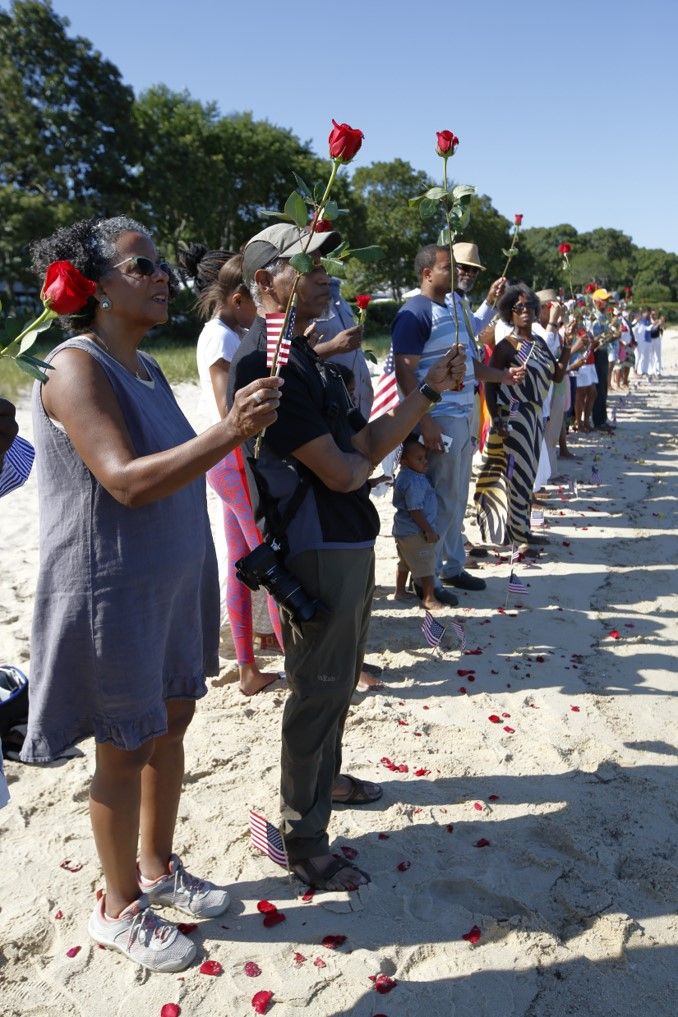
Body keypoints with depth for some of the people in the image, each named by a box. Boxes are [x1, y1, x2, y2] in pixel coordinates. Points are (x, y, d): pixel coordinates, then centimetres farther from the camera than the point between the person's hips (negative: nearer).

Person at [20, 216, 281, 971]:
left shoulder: (144, 366, 8)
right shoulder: (76, 368, -18)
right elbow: (126, 482, -31)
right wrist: (230, 432, -39)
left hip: (171, 581, 8)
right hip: (110, 590, -8)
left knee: (170, 723, 18)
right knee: (126, 749, 6)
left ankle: (157, 868, 40)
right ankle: (119, 909, 29)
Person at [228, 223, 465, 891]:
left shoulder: (304, 355, 13)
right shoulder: (265, 360, -19)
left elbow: (364, 441, 10)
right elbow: (339, 471, -22)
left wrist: (430, 389, 4)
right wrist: (357, 460, 1)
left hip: (350, 541, 10)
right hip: (316, 552, -10)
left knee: (339, 679, 24)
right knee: (318, 690, 2)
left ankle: (324, 777, 45)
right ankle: (302, 837, 20)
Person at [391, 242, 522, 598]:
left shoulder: (453, 307, 15)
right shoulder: (415, 313, -13)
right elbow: (405, 372, -20)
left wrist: (503, 376, 15)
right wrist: (425, 421, -25)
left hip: (464, 415, 9)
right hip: (439, 419, -9)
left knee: (457, 498, 16)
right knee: (440, 500, -3)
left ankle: (452, 566, 29)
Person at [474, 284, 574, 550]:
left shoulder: (539, 342, 13)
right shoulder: (506, 346, -9)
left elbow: (557, 376, 13)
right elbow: (490, 385, -11)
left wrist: (566, 344, 5)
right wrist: (496, 420, -19)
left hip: (533, 416, 8)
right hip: (513, 417, -8)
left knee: (527, 473, 12)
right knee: (517, 472, -5)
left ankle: (520, 529, 23)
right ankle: (516, 532, 4)